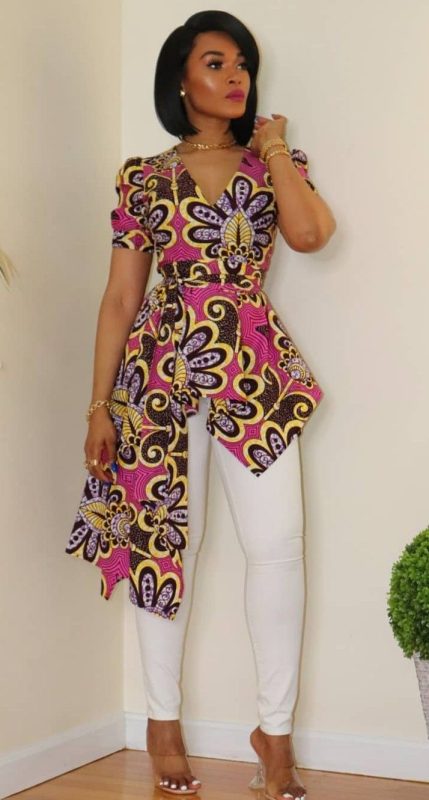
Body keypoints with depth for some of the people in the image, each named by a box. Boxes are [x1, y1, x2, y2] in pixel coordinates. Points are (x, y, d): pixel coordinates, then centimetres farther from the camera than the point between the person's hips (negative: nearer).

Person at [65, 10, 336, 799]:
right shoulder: (144, 177, 7)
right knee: (164, 541, 4)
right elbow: (120, 296, 6)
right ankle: (163, 720, 18)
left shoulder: (273, 163, 9)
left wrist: (274, 147, -1)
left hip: (256, 369, 0)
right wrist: (100, 402, 1)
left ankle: (275, 729, 5)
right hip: (164, 369, 0)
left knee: (277, 544, -7)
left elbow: (309, 233, -13)